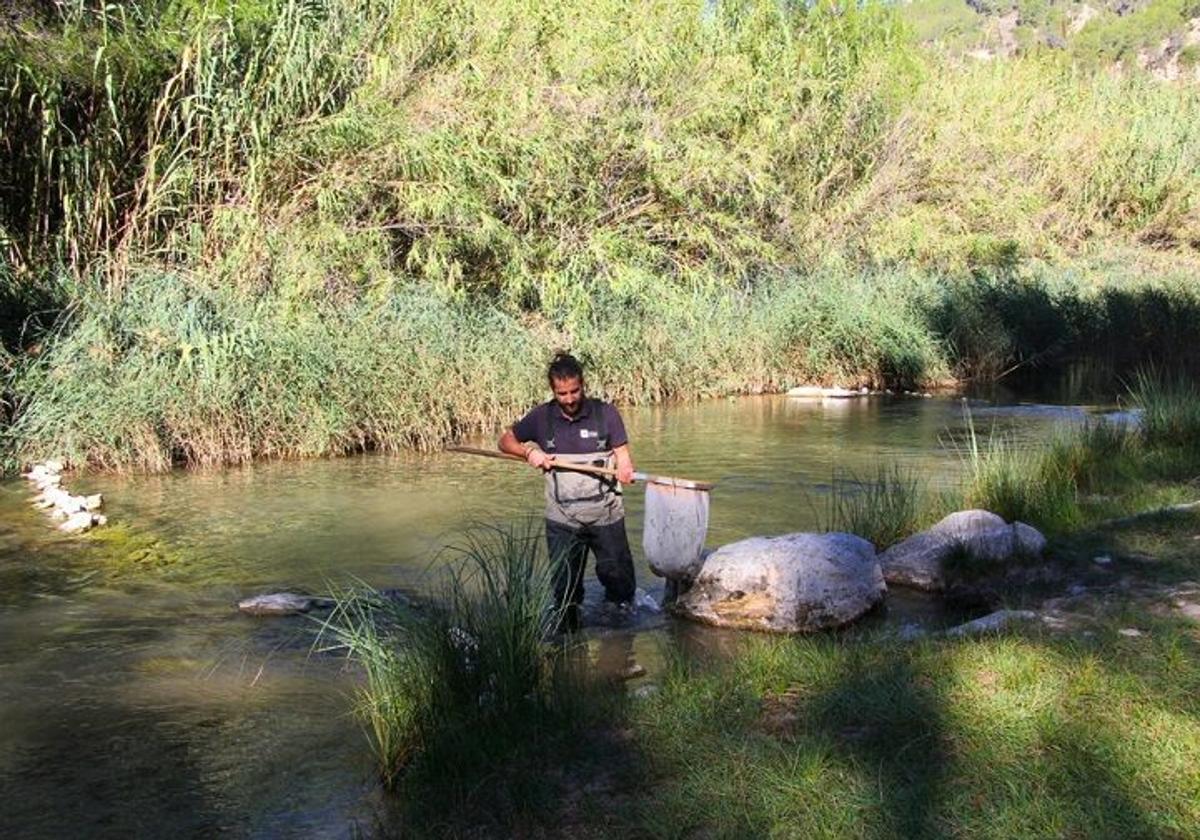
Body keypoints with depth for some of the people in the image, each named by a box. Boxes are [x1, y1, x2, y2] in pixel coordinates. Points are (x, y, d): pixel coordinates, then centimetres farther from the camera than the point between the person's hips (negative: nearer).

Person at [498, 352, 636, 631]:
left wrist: (625, 470, -29)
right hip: (562, 521, 1)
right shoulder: (542, 417, -1)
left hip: (606, 516, -1)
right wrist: (529, 452, -10)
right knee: (565, 591, 10)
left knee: (620, 580, 8)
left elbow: (623, 455, -5)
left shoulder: (605, 413, -5)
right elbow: (506, 441, 10)